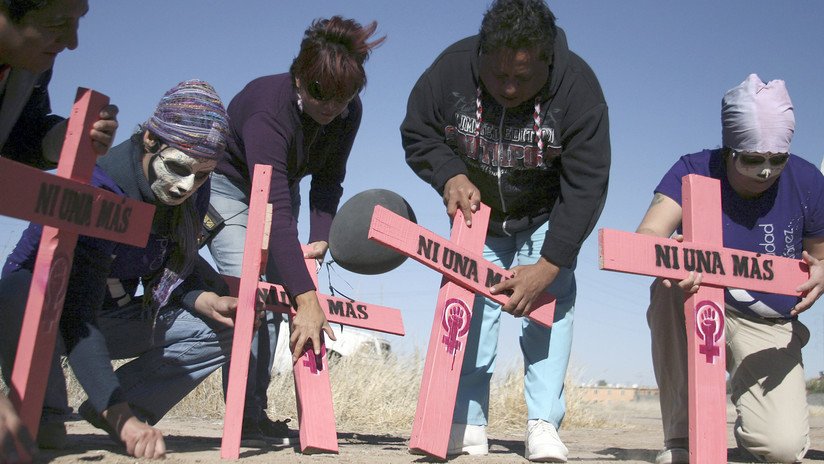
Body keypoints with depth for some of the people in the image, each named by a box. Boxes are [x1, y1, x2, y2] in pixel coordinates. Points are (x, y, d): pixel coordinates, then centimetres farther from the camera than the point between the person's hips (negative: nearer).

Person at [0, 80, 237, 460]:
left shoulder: (193, 193, -12)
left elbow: (165, 274, -1)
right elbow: (77, 314, -38)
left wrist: (207, 300, -24)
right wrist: (122, 418, -45)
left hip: (110, 318, 6)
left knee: (225, 328, -10)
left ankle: (104, 412, -4)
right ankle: (43, 414, -11)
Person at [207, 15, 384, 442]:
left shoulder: (348, 113, -19)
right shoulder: (268, 109, -38)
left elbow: (328, 179, -7)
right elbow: (276, 210, -46)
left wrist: (320, 237, -23)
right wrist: (307, 300, -51)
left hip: (280, 188, 6)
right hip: (226, 185, -5)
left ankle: (257, 412, 6)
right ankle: (244, 415, -10)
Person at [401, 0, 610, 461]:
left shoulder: (577, 86, -28)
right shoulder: (451, 68, -23)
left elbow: (586, 186, -27)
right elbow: (417, 133, -7)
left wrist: (548, 265, -32)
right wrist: (450, 176, -28)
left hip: (546, 218, -1)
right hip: (476, 213, 2)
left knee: (551, 302, -13)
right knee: (469, 302, -6)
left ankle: (544, 424, -6)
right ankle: (468, 425, 0)